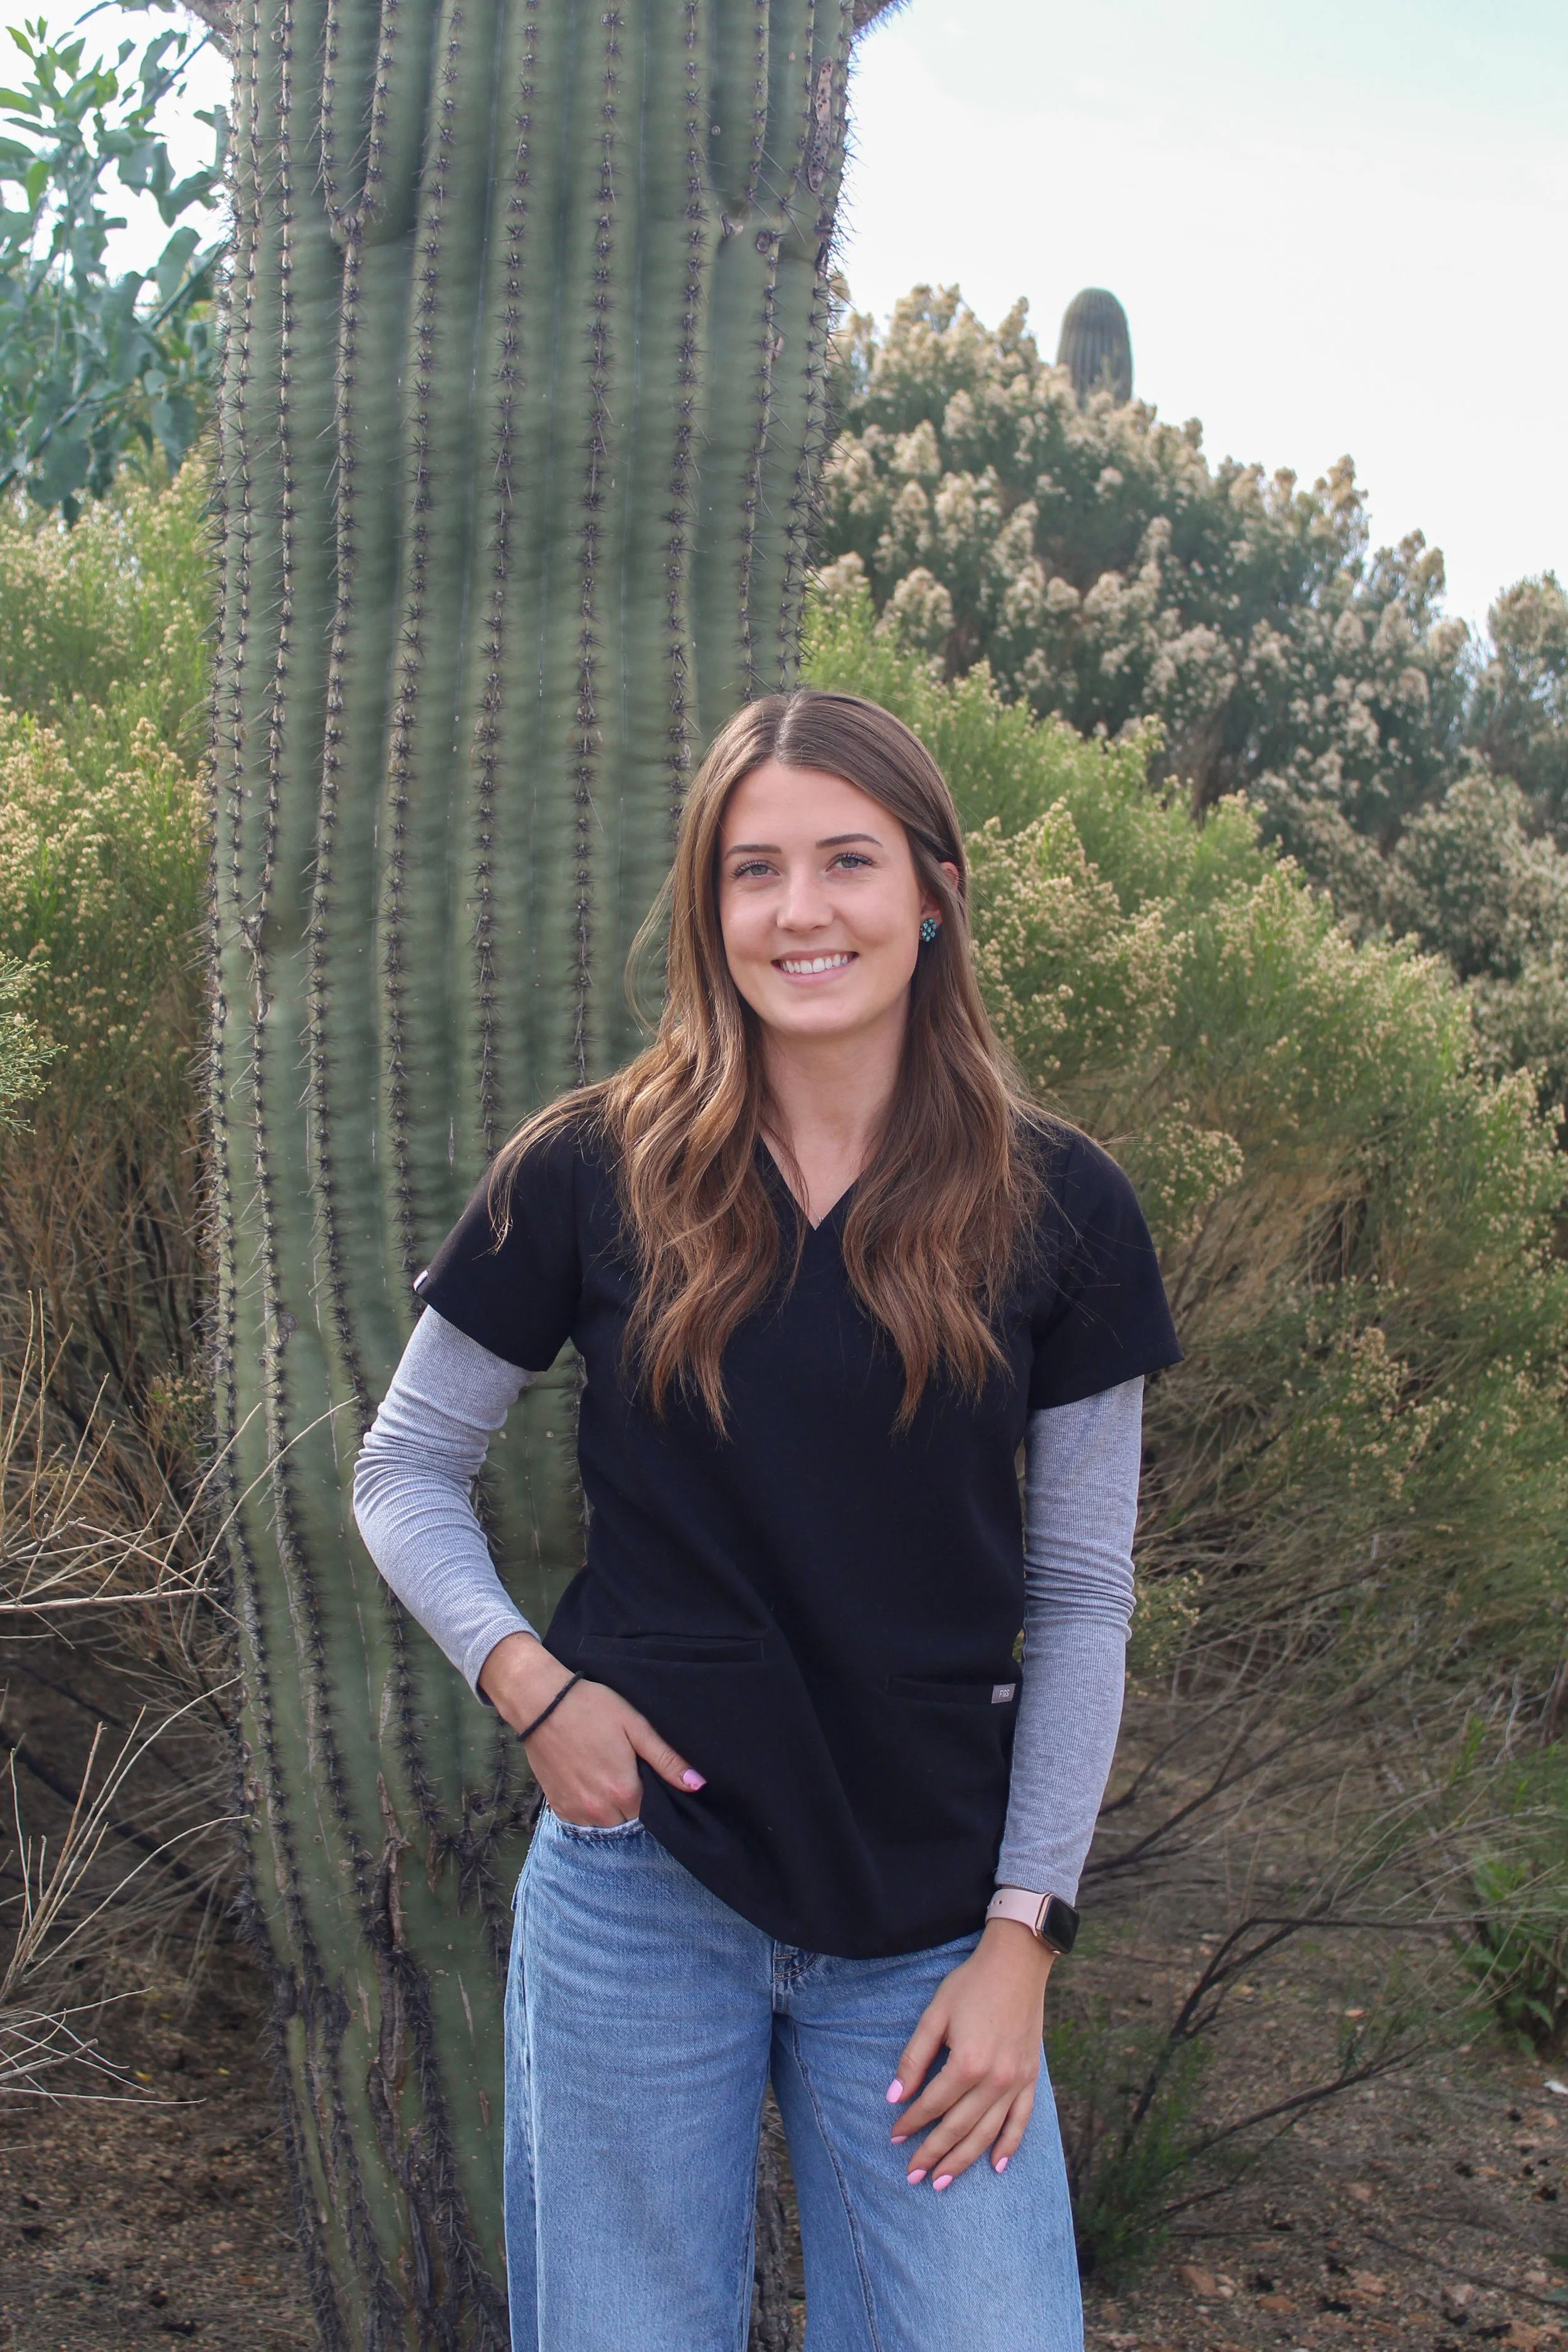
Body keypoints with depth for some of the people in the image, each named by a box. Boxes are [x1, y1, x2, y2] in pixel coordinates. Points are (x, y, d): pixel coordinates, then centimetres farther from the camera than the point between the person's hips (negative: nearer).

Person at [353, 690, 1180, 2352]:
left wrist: (1024, 1933, -2)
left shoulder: (1055, 1207, -3)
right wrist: (523, 1677, -11)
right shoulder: (590, 1174, -5)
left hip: (933, 1926, 1)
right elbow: (404, 1471, 6)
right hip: (643, 1887, 0)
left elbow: (1082, 1595, 2)